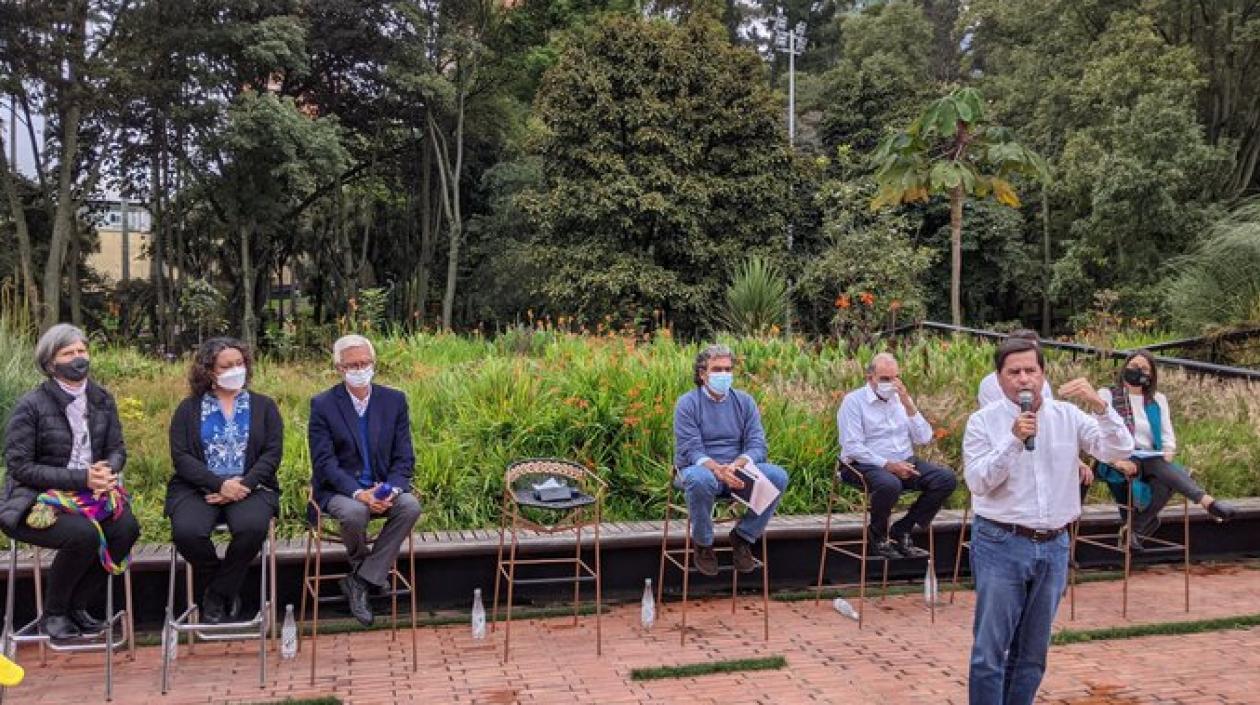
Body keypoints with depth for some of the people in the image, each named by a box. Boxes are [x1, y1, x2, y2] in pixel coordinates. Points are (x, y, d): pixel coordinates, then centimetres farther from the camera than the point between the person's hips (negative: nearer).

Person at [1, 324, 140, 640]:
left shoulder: (101, 399, 6)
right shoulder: (31, 406, -10)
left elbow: (117, 449, 9)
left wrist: (107, 471, -16)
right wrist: (81, 478, -21)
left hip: (90, 494, 5)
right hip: (37, 499, -5)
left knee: (127, 527, -24)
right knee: (84, 533, -33)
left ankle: (77, 606, -1)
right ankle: (52, 614, -5)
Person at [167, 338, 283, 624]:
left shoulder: (264, 406, 12)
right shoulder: (189, 408, 10)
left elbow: (272, 454, 2)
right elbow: (181, 456, -1)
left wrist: (244, 485, -15)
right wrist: (220, 484, -15)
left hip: (249, 488, 0)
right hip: (197, 488, 0)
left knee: (252, 526, -33)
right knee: (186, 531, -31)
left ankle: (217, 593, -6)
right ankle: (228, 591, -1)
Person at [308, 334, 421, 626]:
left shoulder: (395, 400, 4)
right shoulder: (322, 404, -4)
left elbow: (404, 458, 3)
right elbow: (324, 463, -10)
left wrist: (390, 490, -18)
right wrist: (359, 493, -25)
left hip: (383, 487, 3)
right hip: (339, 490, -3)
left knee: (410, 505, -27)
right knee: (355, 512, -35)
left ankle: (359, 581, -14)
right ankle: (364, 567, 0)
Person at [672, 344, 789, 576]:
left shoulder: (745, 402, 9)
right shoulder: (687, 403, -3)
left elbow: (757, 444, -1)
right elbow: (691, 451, -13)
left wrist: (738, 464, -23)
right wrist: (718, 469, -33)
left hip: (738, 471, 4)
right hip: (701, 468, -3)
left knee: (778, 476, -23)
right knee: (701, 479, -39)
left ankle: (743, 536, -3)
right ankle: (703, 544, -13)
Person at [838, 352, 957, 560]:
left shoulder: (902, 399, 14)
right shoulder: (853, 401, -4)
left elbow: (924, 439, 6)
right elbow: (853, 447, -13)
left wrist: (909, 406, -6)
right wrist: (888, 465, -20)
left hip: (905, 462, 6)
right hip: (868, 464, -6)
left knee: (947, 478, -15)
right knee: (889, 484, -38)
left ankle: (903, 530, -3)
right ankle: (878, 538, -9)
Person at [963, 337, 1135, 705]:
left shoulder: (1068, 416, 4)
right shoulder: (983, 422, -4)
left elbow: (1119, 450, -6)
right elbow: (978, 482, -12)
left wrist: (1099, 405, -20)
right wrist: (1013, 440, -22)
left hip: (1053, 547, 3)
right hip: (1001, 544, -3)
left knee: (1032, 652, 14)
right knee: (990, 650, -3)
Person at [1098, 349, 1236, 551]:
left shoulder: (1158, 399, 20)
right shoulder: (1107, 395, 7)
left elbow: (1168, 435, 14)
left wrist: (1168, 453, -9)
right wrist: (1117, 460, -19)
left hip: (1153, 462, 4)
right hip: (1120, 462, -4)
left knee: (1166, 481, -32)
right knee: (1157, 464, -35)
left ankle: (1137, 528, -24)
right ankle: (1208, 501, -48)